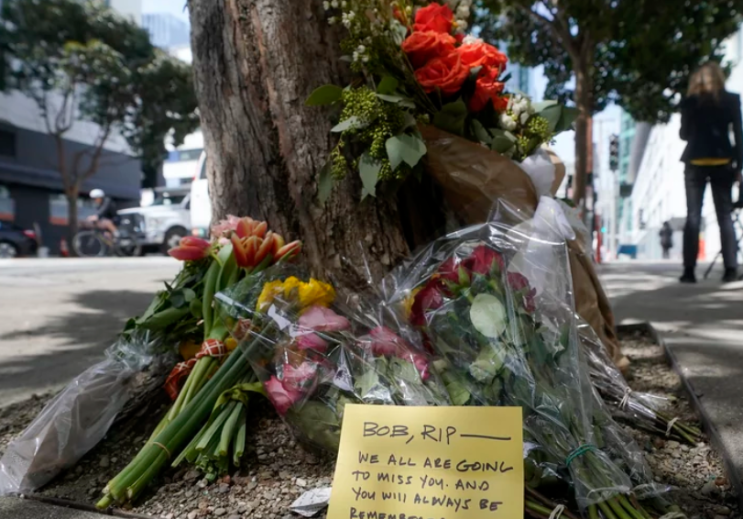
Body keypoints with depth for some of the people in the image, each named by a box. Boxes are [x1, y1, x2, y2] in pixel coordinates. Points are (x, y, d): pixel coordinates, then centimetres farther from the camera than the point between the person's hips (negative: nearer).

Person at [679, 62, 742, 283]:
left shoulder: (689, 102, 1)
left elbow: (684, 134, 6)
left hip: (695, 163, -1)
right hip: (722, 162, 1)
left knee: (693, 216, 0)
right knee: (725, 216, 6)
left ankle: (689, 270, -5)